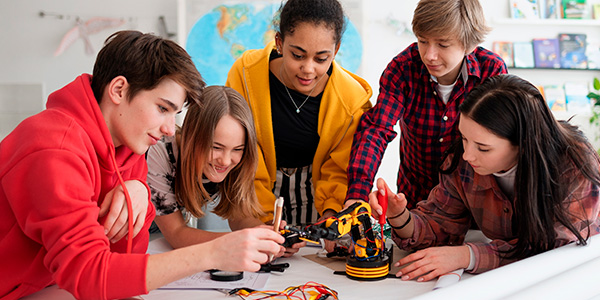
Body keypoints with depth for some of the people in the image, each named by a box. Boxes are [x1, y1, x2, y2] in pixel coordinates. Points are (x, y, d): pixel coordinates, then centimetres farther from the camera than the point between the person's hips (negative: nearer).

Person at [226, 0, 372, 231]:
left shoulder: (353, 98, -16)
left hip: (315, 191, 1)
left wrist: (331, 211, -21)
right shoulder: (246, 73, -19)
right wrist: (264, 218, -20)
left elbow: (339, 169, -4)